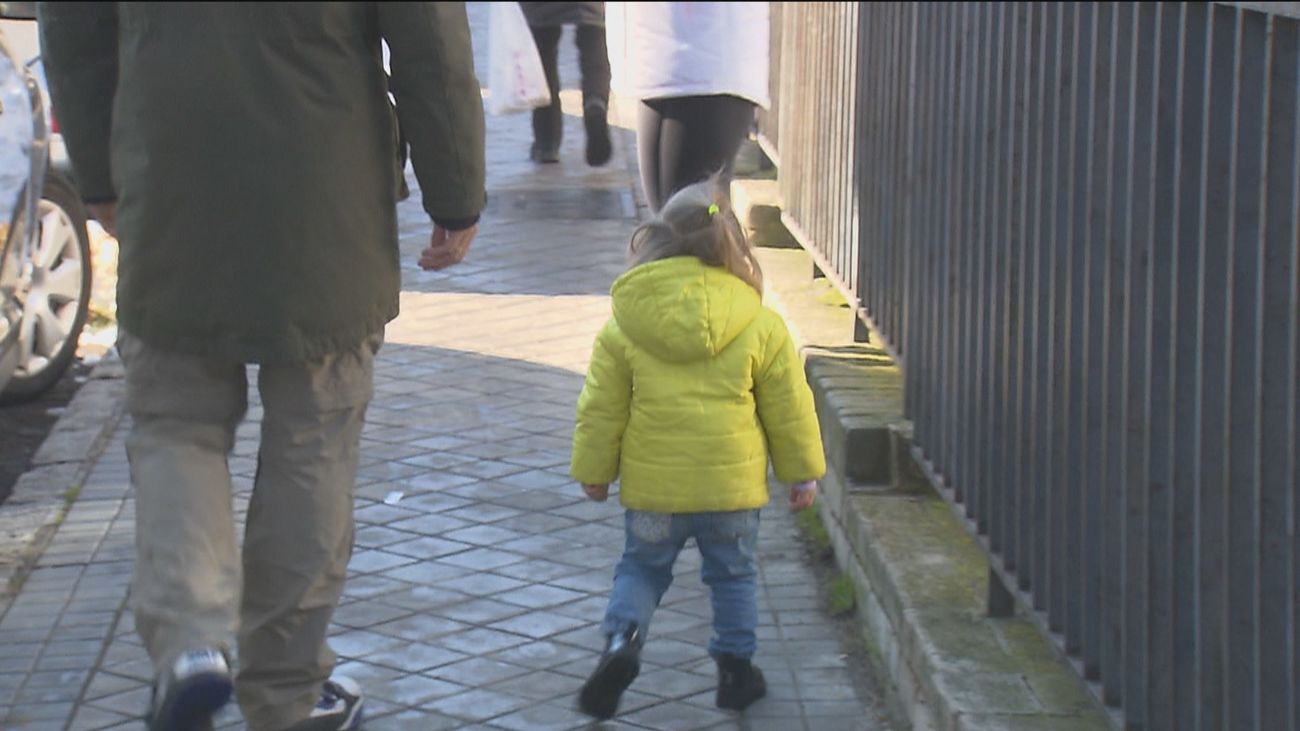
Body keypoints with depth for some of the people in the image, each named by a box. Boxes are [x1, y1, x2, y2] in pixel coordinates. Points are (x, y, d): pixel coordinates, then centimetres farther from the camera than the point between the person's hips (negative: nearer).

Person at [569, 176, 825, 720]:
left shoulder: (624, 327, -6)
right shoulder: (761, 326, -6)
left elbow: (602, 407, -1)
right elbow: (790, 408, 0)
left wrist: (593, 470, 12)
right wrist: (803, 471, 12)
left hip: (651, 485, 0)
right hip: (733, 485, 0)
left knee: (641, 567, 16)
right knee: (732, 574, 18)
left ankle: (622, 638, -7)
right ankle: (735, 666, 23)